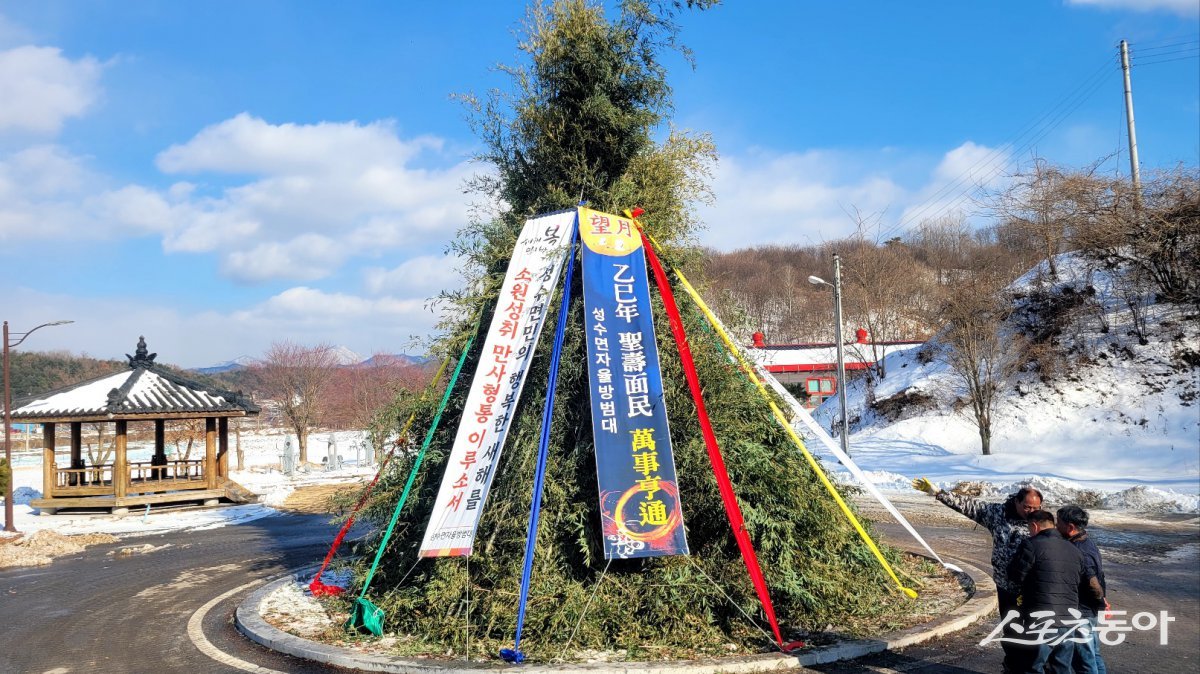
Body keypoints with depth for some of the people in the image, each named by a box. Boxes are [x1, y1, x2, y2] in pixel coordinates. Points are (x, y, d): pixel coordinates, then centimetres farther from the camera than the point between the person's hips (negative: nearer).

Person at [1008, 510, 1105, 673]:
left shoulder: (1031, 545, -11)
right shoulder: (1074, 550, 10)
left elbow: (1015, 576, -9)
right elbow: (1091, 584, 12)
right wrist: (1101, 598, 33)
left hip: (1041, 623, -6)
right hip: (1069, 623, 6)